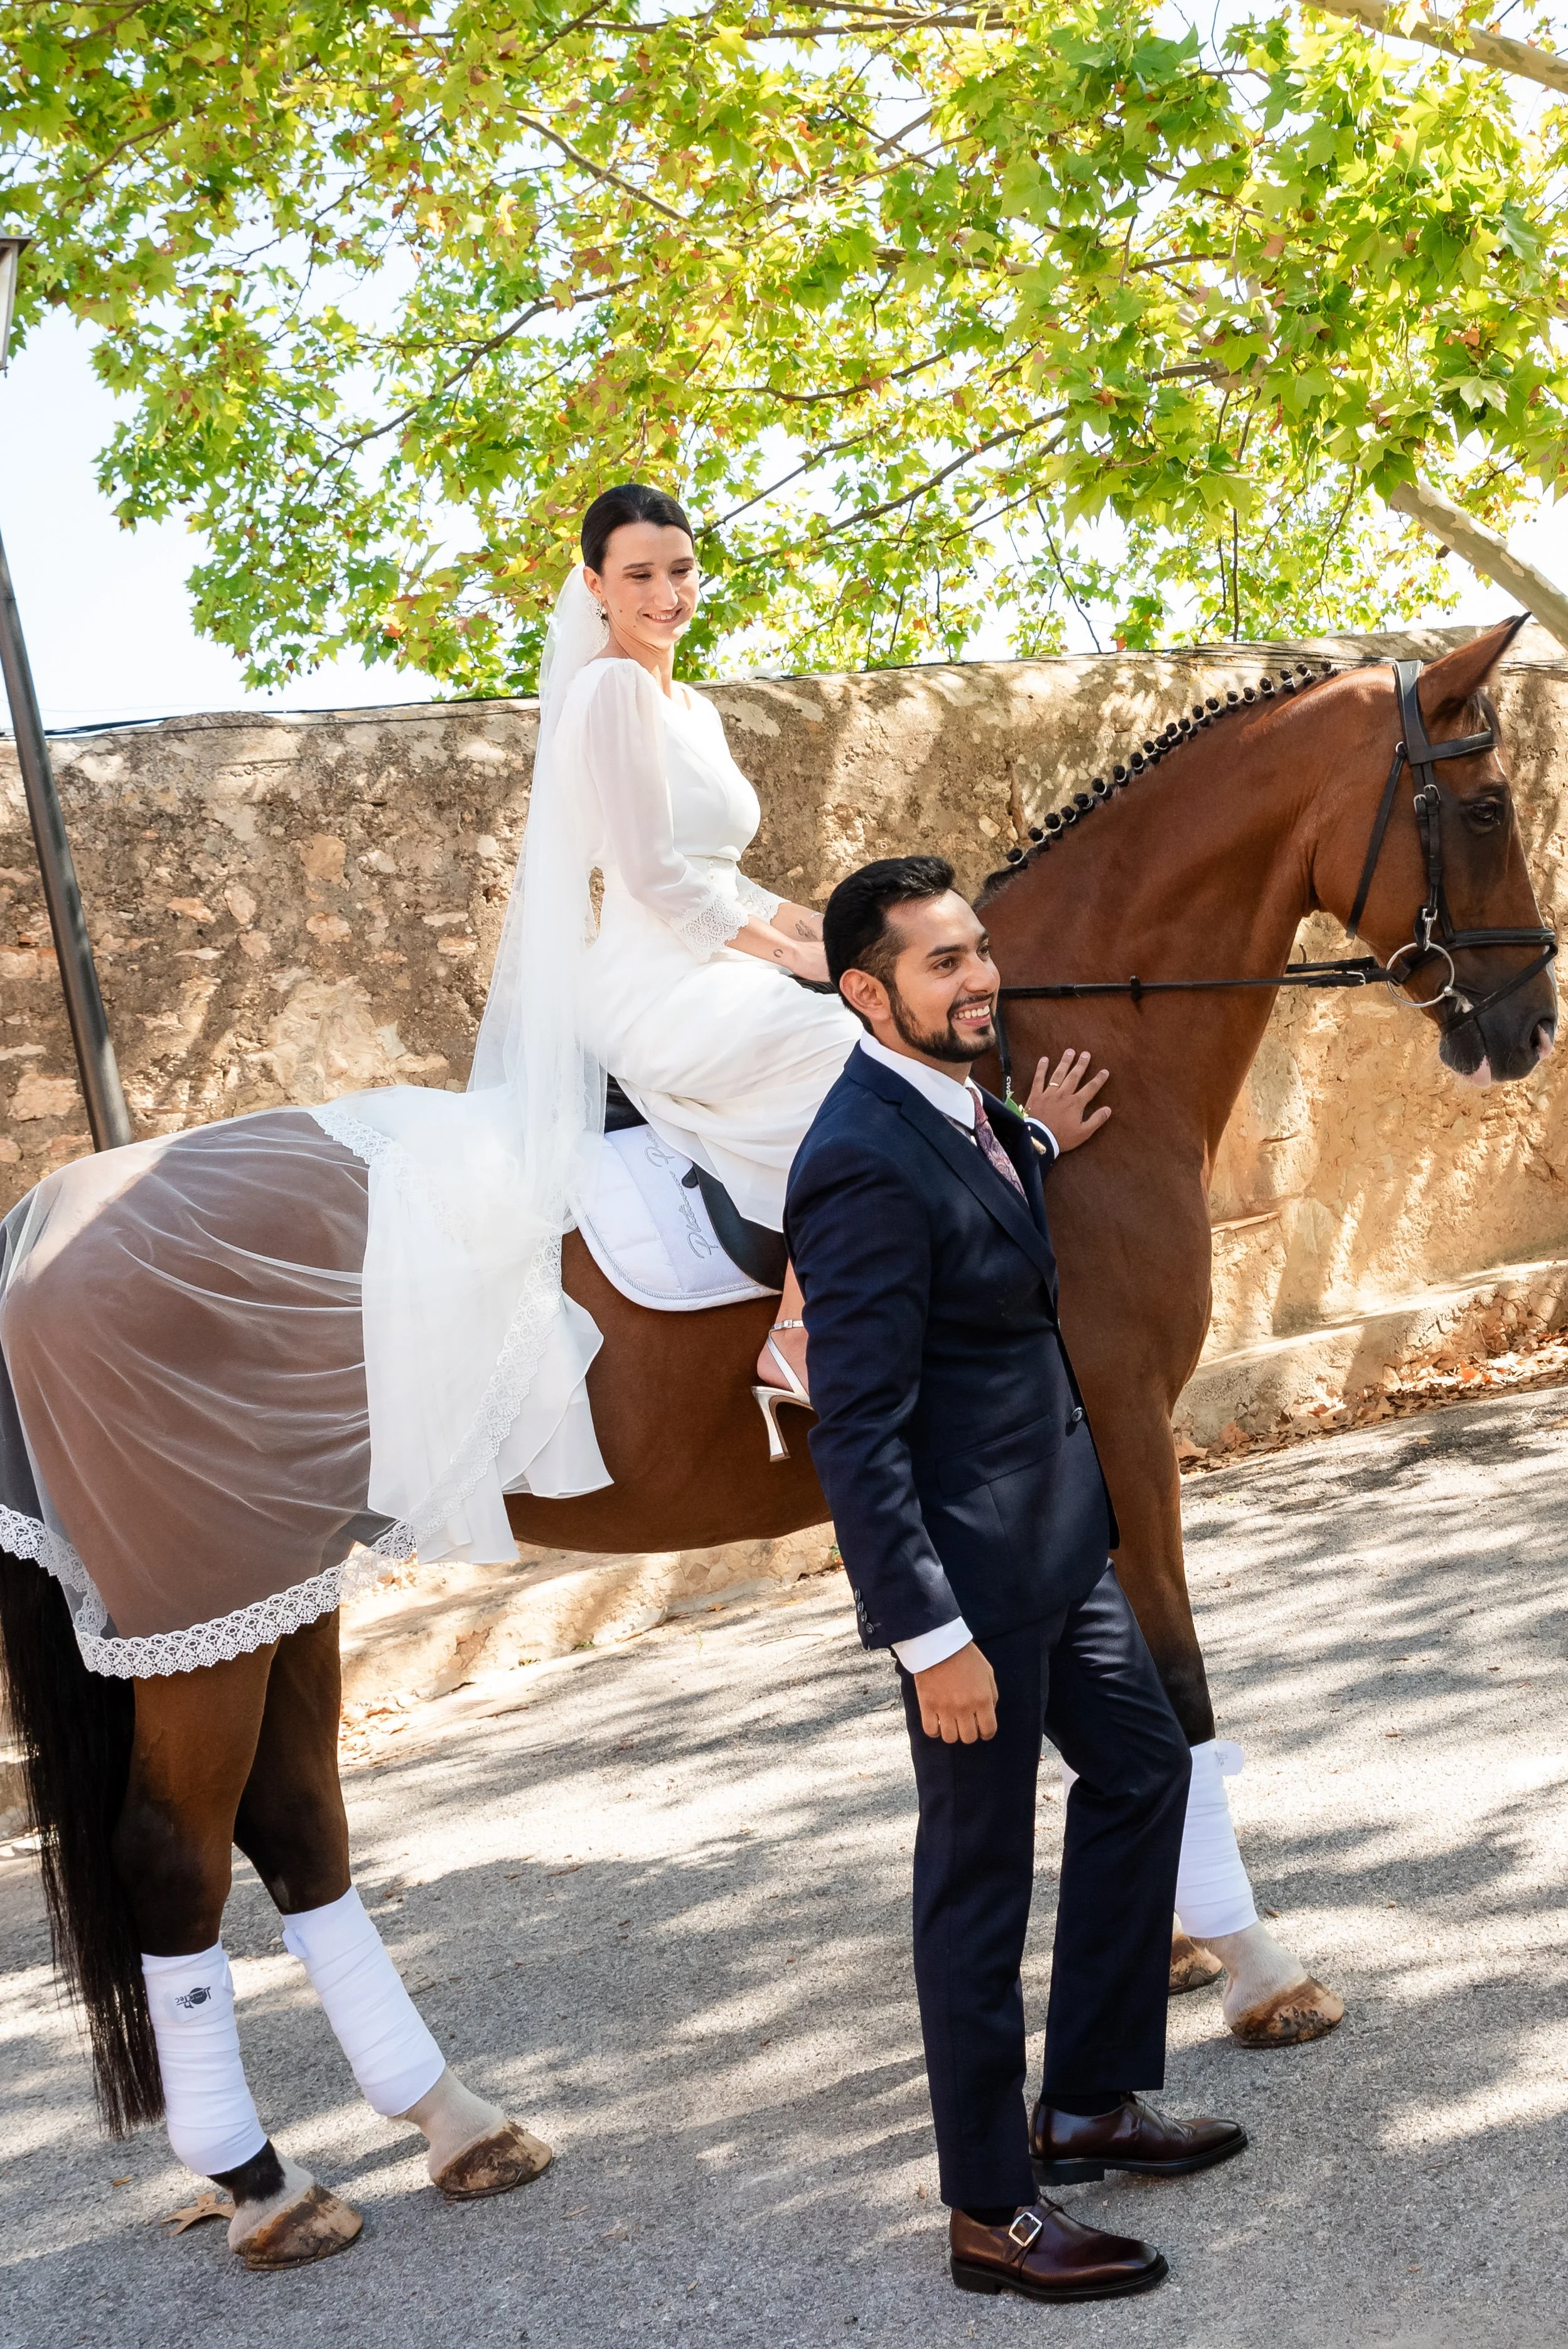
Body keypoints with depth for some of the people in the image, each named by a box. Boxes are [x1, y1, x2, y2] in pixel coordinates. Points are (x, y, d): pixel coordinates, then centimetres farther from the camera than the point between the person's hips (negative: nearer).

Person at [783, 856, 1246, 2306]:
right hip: (971, 1565, -10)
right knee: (980, 1884, 5)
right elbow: (856, 1434, -25)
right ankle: (993, 2214, 24)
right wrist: (930, 1639, -24)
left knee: (1144, 1767, 23)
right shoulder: (866, 1166, -25)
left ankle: (1090, 2103, 40)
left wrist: (1037, 1148, 16)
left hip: (1059, 1534, 10)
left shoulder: (960, 1109, 4)